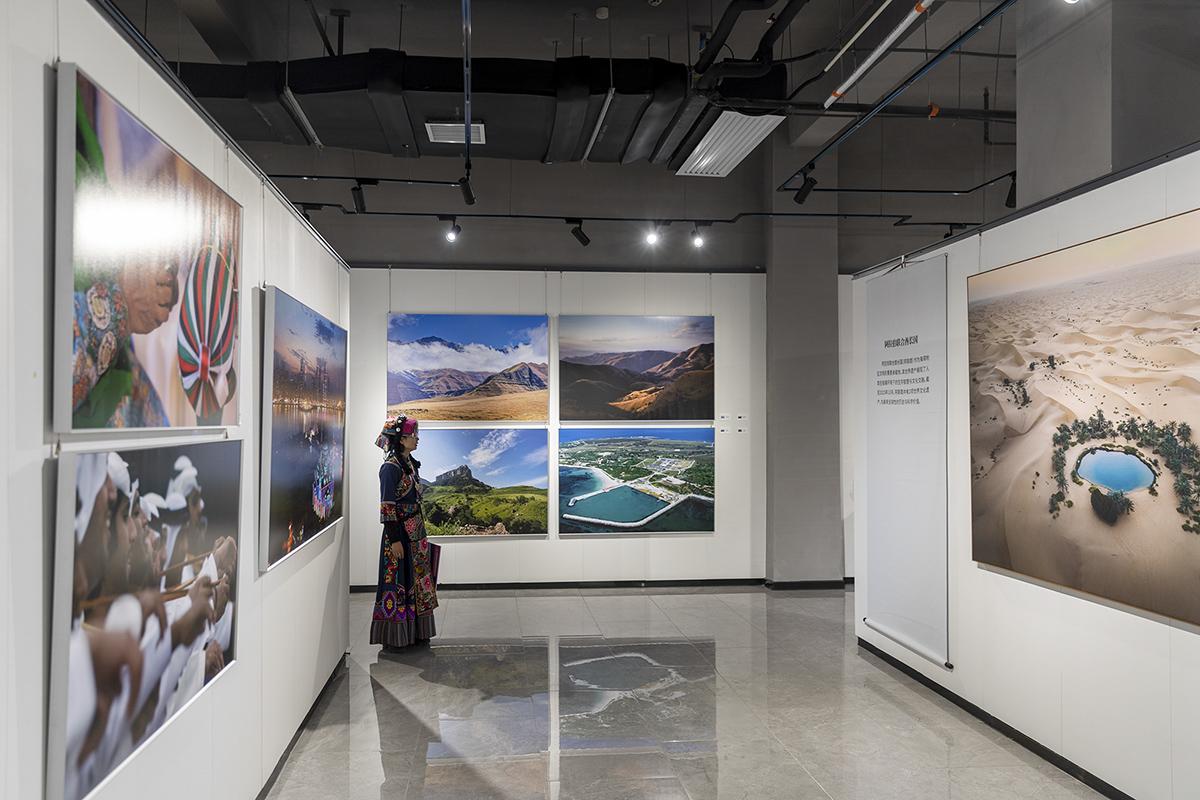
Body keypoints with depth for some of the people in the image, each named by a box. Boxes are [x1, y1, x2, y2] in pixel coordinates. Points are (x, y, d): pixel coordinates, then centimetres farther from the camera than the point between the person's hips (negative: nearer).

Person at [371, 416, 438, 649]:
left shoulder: (411, 463, 11)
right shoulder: (391, 467, -15)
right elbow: (387, 507, -17)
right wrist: (395, 539, -19)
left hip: (416, 531, 9)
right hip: (399, 532, -9)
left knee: (416, 578, 13)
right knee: (398, 581, -1)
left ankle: (415, 632, 23)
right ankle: (393, 637, 9)